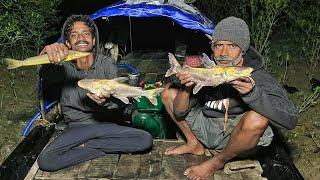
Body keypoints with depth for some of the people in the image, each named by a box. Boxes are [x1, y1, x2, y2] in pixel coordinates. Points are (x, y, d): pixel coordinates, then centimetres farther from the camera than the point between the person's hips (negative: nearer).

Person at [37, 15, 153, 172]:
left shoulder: (106, 63, -3)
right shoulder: (65, 66, -4)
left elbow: (120, 101, -10)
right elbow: (46, 74, -29)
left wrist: (107, 101, -35)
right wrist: (49, 53, -53)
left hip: (106, 124, 1)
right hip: (77, 127, 0)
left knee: (146, 140, -21)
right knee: (45, 161, -24)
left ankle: (84, 145, -9)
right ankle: (107, 148, -10)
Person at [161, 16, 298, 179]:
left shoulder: (257, 77, -21)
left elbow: (290, 119, -31)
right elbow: (180, 113, -6)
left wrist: (252, 93, -43)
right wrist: (186, 88, -27)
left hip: (238, 136, -3)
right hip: (208, 127, 4)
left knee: (257, 118, -39)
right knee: (169, 91, -1)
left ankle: (217, 162, -8)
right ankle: (195, 145, 13)